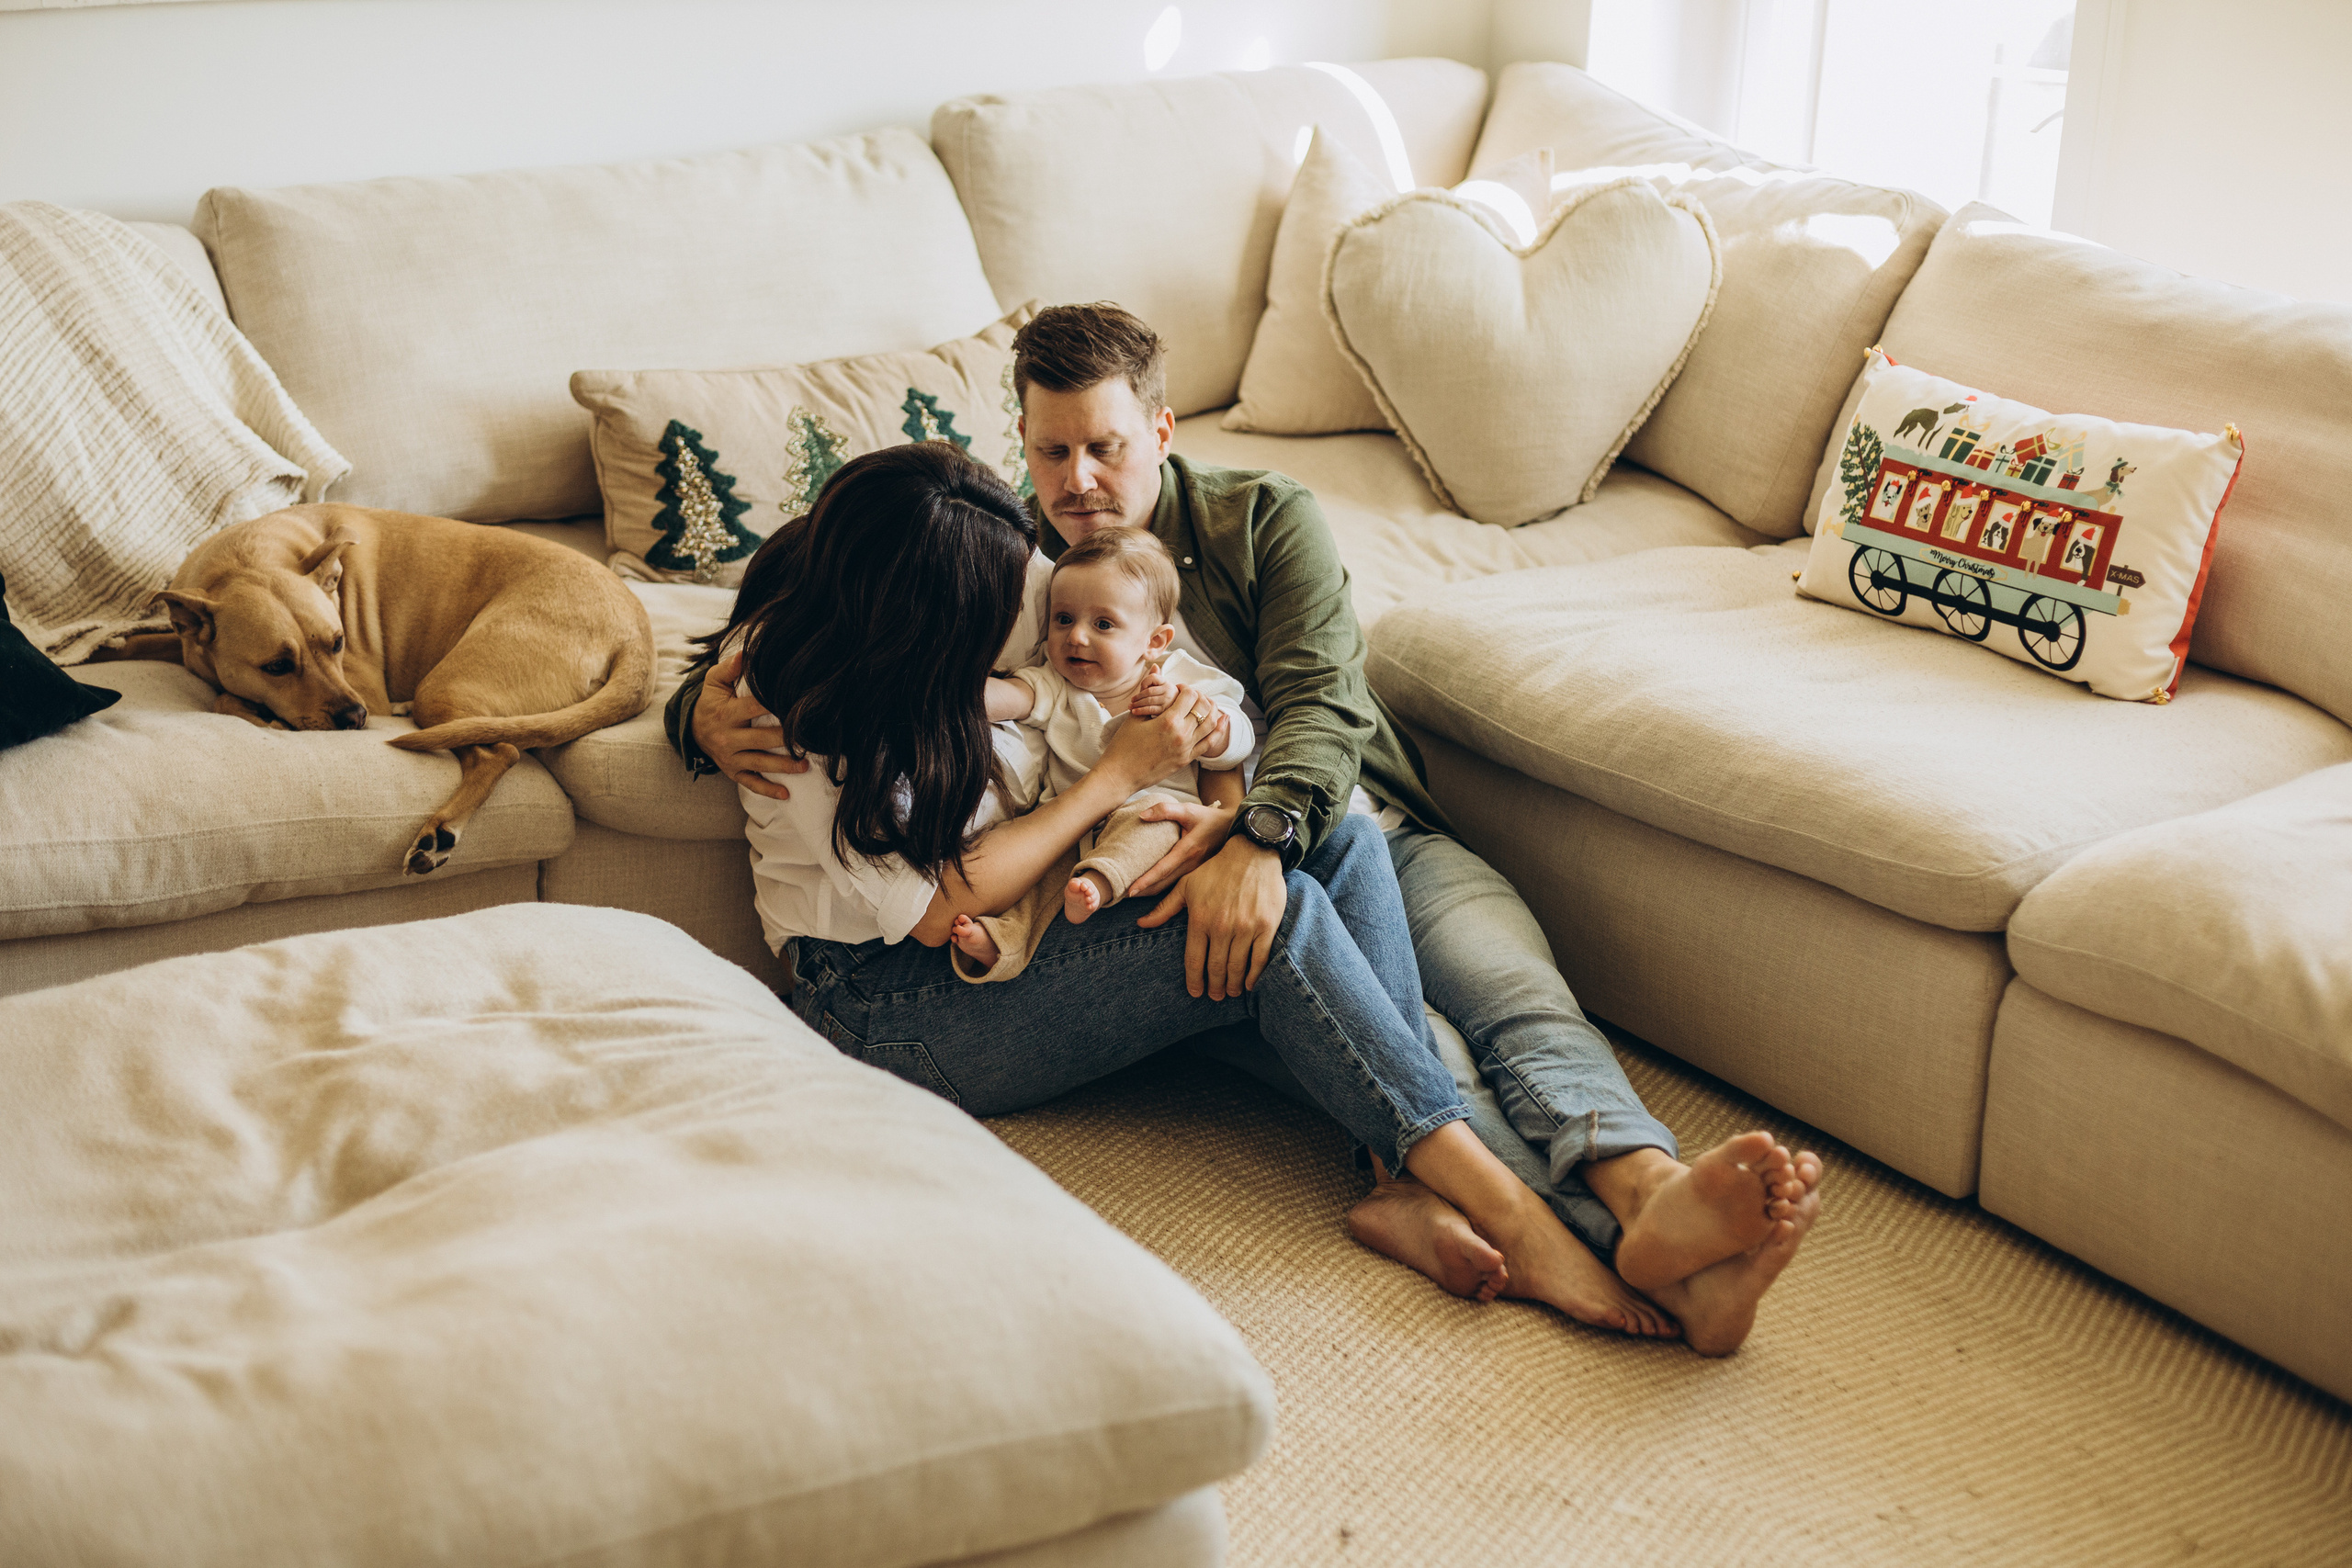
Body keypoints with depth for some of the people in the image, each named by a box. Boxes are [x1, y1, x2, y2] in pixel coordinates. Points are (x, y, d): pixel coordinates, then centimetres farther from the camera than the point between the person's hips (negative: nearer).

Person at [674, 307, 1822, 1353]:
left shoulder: (1265, 520, 11)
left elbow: (1323, 703, -6)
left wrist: (1260, 835, -28)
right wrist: (707, 713, -11)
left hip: (1357, 823, 2)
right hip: (1177, 866, -2)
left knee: (1512, 988, -28)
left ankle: (1647, 1194, -54)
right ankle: (1549, 1233, -56)